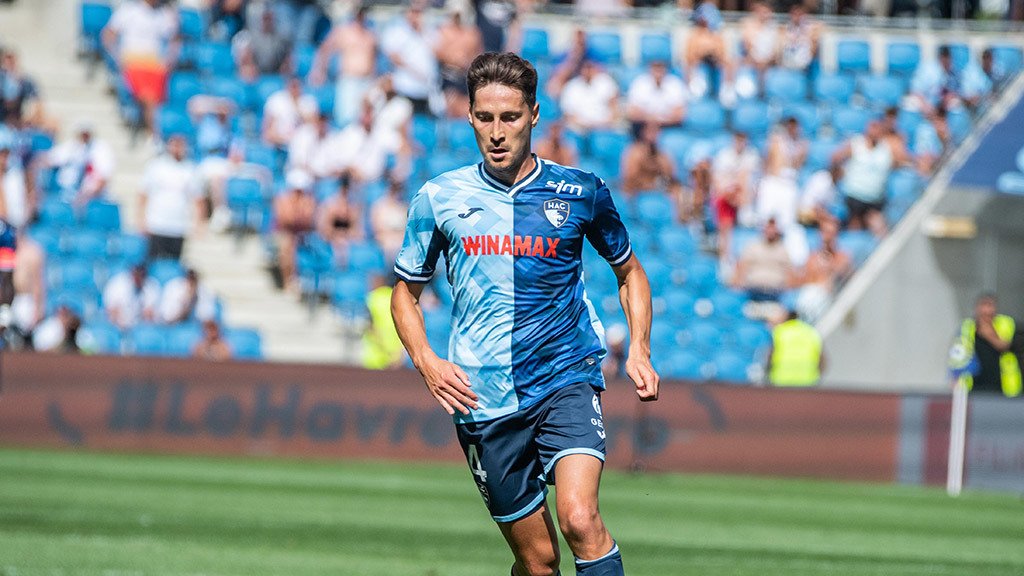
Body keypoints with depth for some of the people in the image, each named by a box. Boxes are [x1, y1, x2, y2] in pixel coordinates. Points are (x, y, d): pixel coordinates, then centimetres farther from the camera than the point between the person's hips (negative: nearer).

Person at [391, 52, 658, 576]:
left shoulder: (580, 193, 1)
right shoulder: (439, 198, 3)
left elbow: (629, 271, 18)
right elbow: (405, 292, 15)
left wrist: (639, 350, 2)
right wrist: (427, 364, -3)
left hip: (567, 377, -1)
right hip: (484, 397, 1)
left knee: (580, 521, -24)